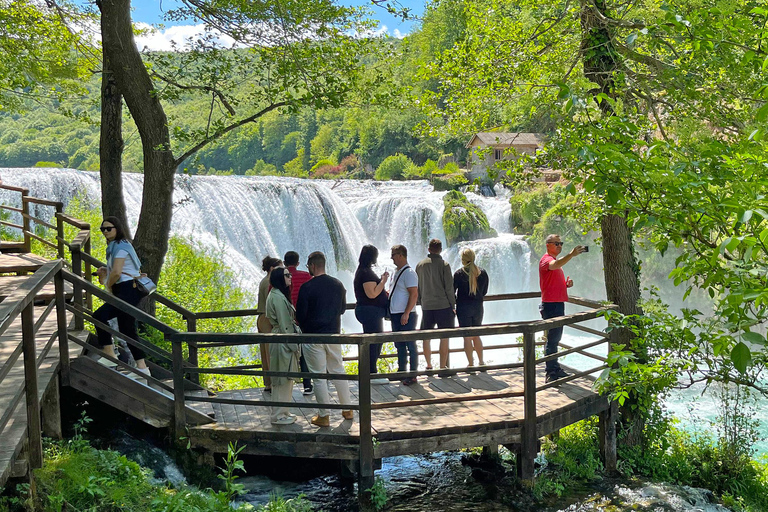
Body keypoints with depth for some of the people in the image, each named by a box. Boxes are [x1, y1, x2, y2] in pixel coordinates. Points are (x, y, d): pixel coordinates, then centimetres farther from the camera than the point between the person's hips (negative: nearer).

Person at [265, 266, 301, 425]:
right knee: (283, 380, -2)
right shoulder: (278, 297, -18)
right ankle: (278, 415, 6)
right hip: (283, 343, -10)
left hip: (282, 342, 10)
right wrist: (292, 345, -16)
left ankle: (282, 412, 25)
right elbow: (284, 324, -20)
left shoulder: (278, 295, 14)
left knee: (285, 380, 16)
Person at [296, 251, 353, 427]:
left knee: (319, 377, 3)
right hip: (334, 334, 5)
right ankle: (347, 409, 24)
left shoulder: (307, 287, -14)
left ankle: (324, 416, 9)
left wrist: (305, 330, 9)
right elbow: (342, 308, 12)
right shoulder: (338, 284, 2)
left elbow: (300, 315, -10)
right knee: (339, 371, 16)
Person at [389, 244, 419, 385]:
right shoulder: (396, 272, 15)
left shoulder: (409, 273, -14)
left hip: (405, 316, -9)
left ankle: (413, 375, 1)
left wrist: (406, 313, -23)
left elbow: (414, 295, -20)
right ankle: (401, 371, 26)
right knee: (399, 345, 16)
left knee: (410, 345, -4)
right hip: (395, 315, 9)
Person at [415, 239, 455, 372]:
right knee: (444, 337, 1)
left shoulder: (420, 265, 7)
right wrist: (453, 305, 2)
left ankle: (429, 365, 18)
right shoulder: (444, 265, -5)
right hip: (443, 305, -3)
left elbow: (417, 287, 12)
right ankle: (443, 367, 2)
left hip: (426, 306, 4)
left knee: (426, 337, 11)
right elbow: (449, 287, -6)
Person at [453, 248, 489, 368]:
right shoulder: (482, 273, 0)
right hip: (478, 308, 4)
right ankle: (481, 361, 22)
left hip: (463, 308, -4)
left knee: (467, 337, 3)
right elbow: (484, 291, 9)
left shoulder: (459, 274, -10)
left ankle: (471, 363, 5)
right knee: (476, 336, 18)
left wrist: (455, 302, 9)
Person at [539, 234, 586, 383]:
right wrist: (572, 254, -50)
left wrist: (567, 284, 8)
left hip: (559, 303, 10)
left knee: (555, 338, 16)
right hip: (550, 304, -10)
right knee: (552, 339, -9)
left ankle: (555, 369, 25)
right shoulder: (546, 259, -11)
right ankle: (551, 373, -5)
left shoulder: (556, 261, 21)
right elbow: (555, 265, -36)